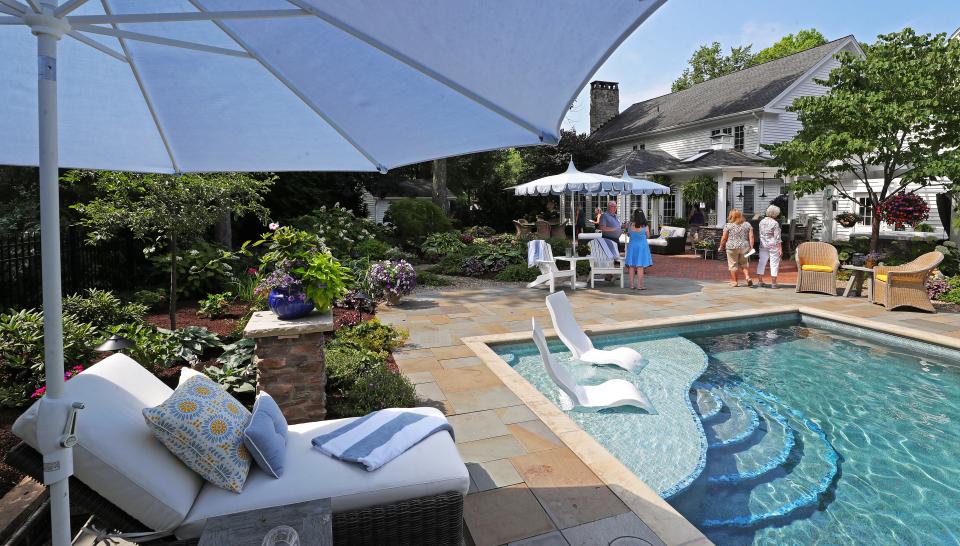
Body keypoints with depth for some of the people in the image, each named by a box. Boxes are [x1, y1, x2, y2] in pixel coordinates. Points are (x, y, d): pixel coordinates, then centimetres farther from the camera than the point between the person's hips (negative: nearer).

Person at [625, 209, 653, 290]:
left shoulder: (631, 224, -6)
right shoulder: (645, 226, -10)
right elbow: (648, 236, 3)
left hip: (632, 246, 2)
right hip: (642, 246, -2)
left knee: (631, 266, 10)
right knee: (640, 267, 2)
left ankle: (631, 285, 12)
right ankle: (639, 285, 3)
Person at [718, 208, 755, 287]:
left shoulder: (728, 225, -5)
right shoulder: (747, 224, 5)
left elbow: (724, 238, -5)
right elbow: (751, 236, 1)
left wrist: (721, 247, 6)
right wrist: (751, 247, 4)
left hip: (732, 248, -3)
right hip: (744, 247, 4)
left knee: (733, 265, 6)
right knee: (744, 263, 19)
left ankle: (734, 282, 11)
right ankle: (748, 277, 4)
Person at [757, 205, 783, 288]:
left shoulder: (761, 221, 5)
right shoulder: (775, 223, -12)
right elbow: (777, 237, -12)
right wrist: (780, 249, -9)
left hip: (763, 245, 5)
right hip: (773, 245, -5)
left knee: (762, 262, 11)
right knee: (774, 263, 2)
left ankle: (760, 281, 15)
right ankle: (773, 283, 4)